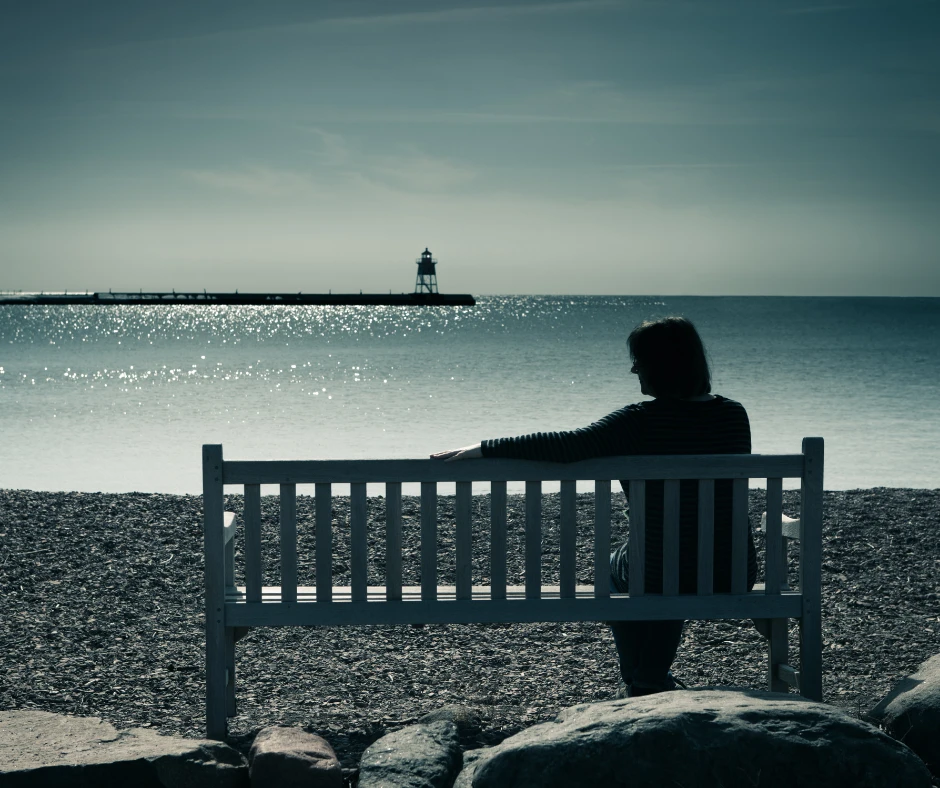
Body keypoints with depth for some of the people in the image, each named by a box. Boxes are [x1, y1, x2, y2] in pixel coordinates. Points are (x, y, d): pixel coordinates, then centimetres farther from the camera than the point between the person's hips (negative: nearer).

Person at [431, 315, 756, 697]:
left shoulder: (642, 422, -16)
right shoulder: (734, 414, 0)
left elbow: (569, 445, -22)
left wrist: (484, 448, -17)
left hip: (662, 573, -4)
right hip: (735, 576, 4)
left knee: (613, 568, 32)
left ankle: (642, 684, 40)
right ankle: (655, 680, 49)